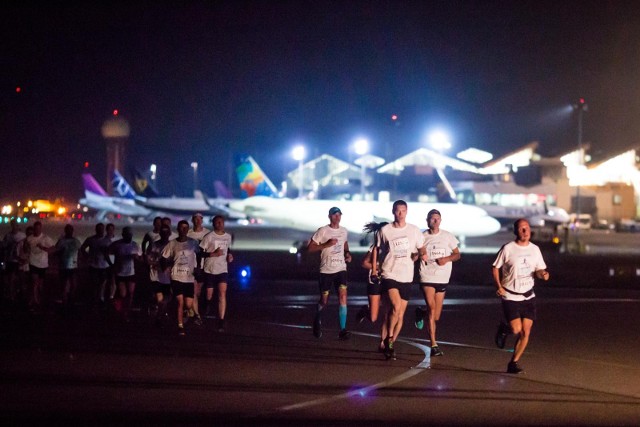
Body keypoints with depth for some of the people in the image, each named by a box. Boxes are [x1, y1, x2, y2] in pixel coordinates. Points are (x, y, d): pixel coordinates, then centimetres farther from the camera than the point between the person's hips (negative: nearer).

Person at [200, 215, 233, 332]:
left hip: (223, 269, 2)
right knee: (209, 295, 4)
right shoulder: (209, 237, -7)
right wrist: (213, 254, -21)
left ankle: (221, 322, -15)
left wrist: (230, 255, 4)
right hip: (210, 269, -2)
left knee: (222, 294, -13)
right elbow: (201, 252, -8)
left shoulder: (228, 237, 7)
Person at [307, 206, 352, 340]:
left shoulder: (344, 231, 8)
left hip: (341, 269, 3)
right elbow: (310, 247, -10)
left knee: (343, 296, -15)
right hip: (326, 270, -3)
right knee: (324, 300, 6)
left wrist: (347, 253, 8)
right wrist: (326, 245, -21)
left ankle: (343, 330, -16)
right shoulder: (323, 231, -7)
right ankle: (318, 322, 38)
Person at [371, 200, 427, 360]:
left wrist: (422, 254, -6)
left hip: (406, 277, 3)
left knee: (400, 315, 6)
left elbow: (421, 249, 16)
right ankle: (389, 339, -7)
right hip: (389, 274, -3)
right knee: (396, 307, -23)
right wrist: (374, 268, 8)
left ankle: (391, 344, 20)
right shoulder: (385, 230, 0)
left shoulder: (414, 230, 4)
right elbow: (377, 249, 13)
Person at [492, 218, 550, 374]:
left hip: (528, 297, 4)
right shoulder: (508, 249, -9)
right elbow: (496, 267, 0)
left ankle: (514, 363, 12)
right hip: (510, 297, -4)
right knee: (516, 329, -13)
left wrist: (543, 274, -11)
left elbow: (539, 270, 12)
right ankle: (504, 329, 23)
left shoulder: (535, 249, 4)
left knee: (526, 332, -2)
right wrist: (499, 286, -13)